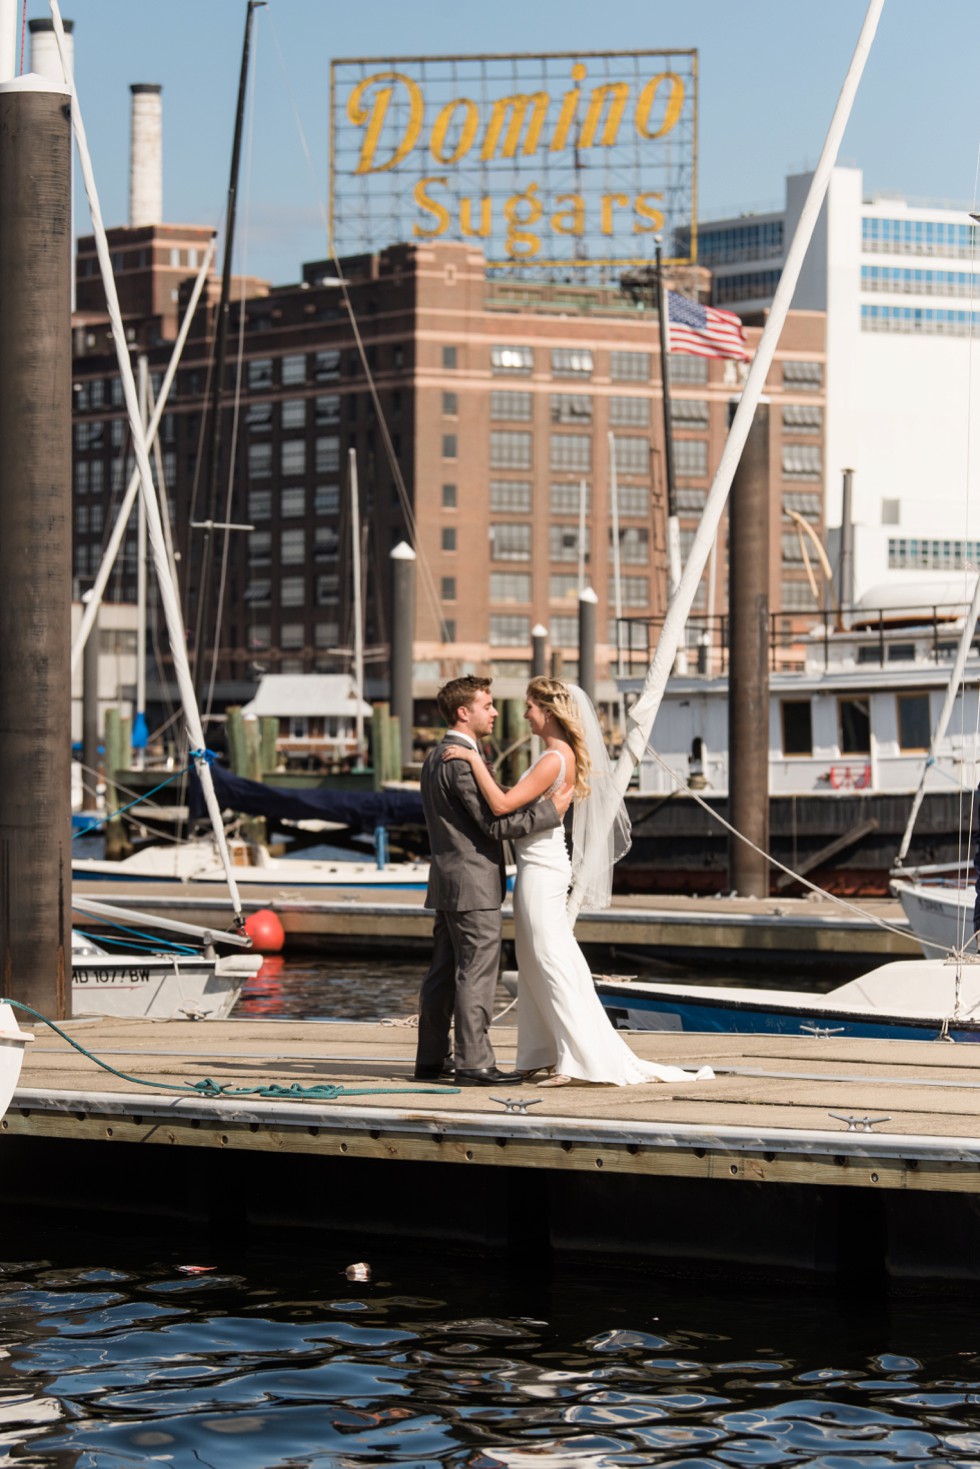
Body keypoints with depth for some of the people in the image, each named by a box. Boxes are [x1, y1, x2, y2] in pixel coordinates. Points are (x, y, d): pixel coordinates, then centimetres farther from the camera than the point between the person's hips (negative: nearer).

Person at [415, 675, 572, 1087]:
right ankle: (473, 1061, -8)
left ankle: (431, 1058, 16)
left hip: (447, 882, 10)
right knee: (476, 974, -8)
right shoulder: (463, 760, -17)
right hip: (473, 883, -10)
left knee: (444, 973, 12)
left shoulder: (435, 758, 15)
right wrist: (551, 811, -13)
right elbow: (495, 822, -19)